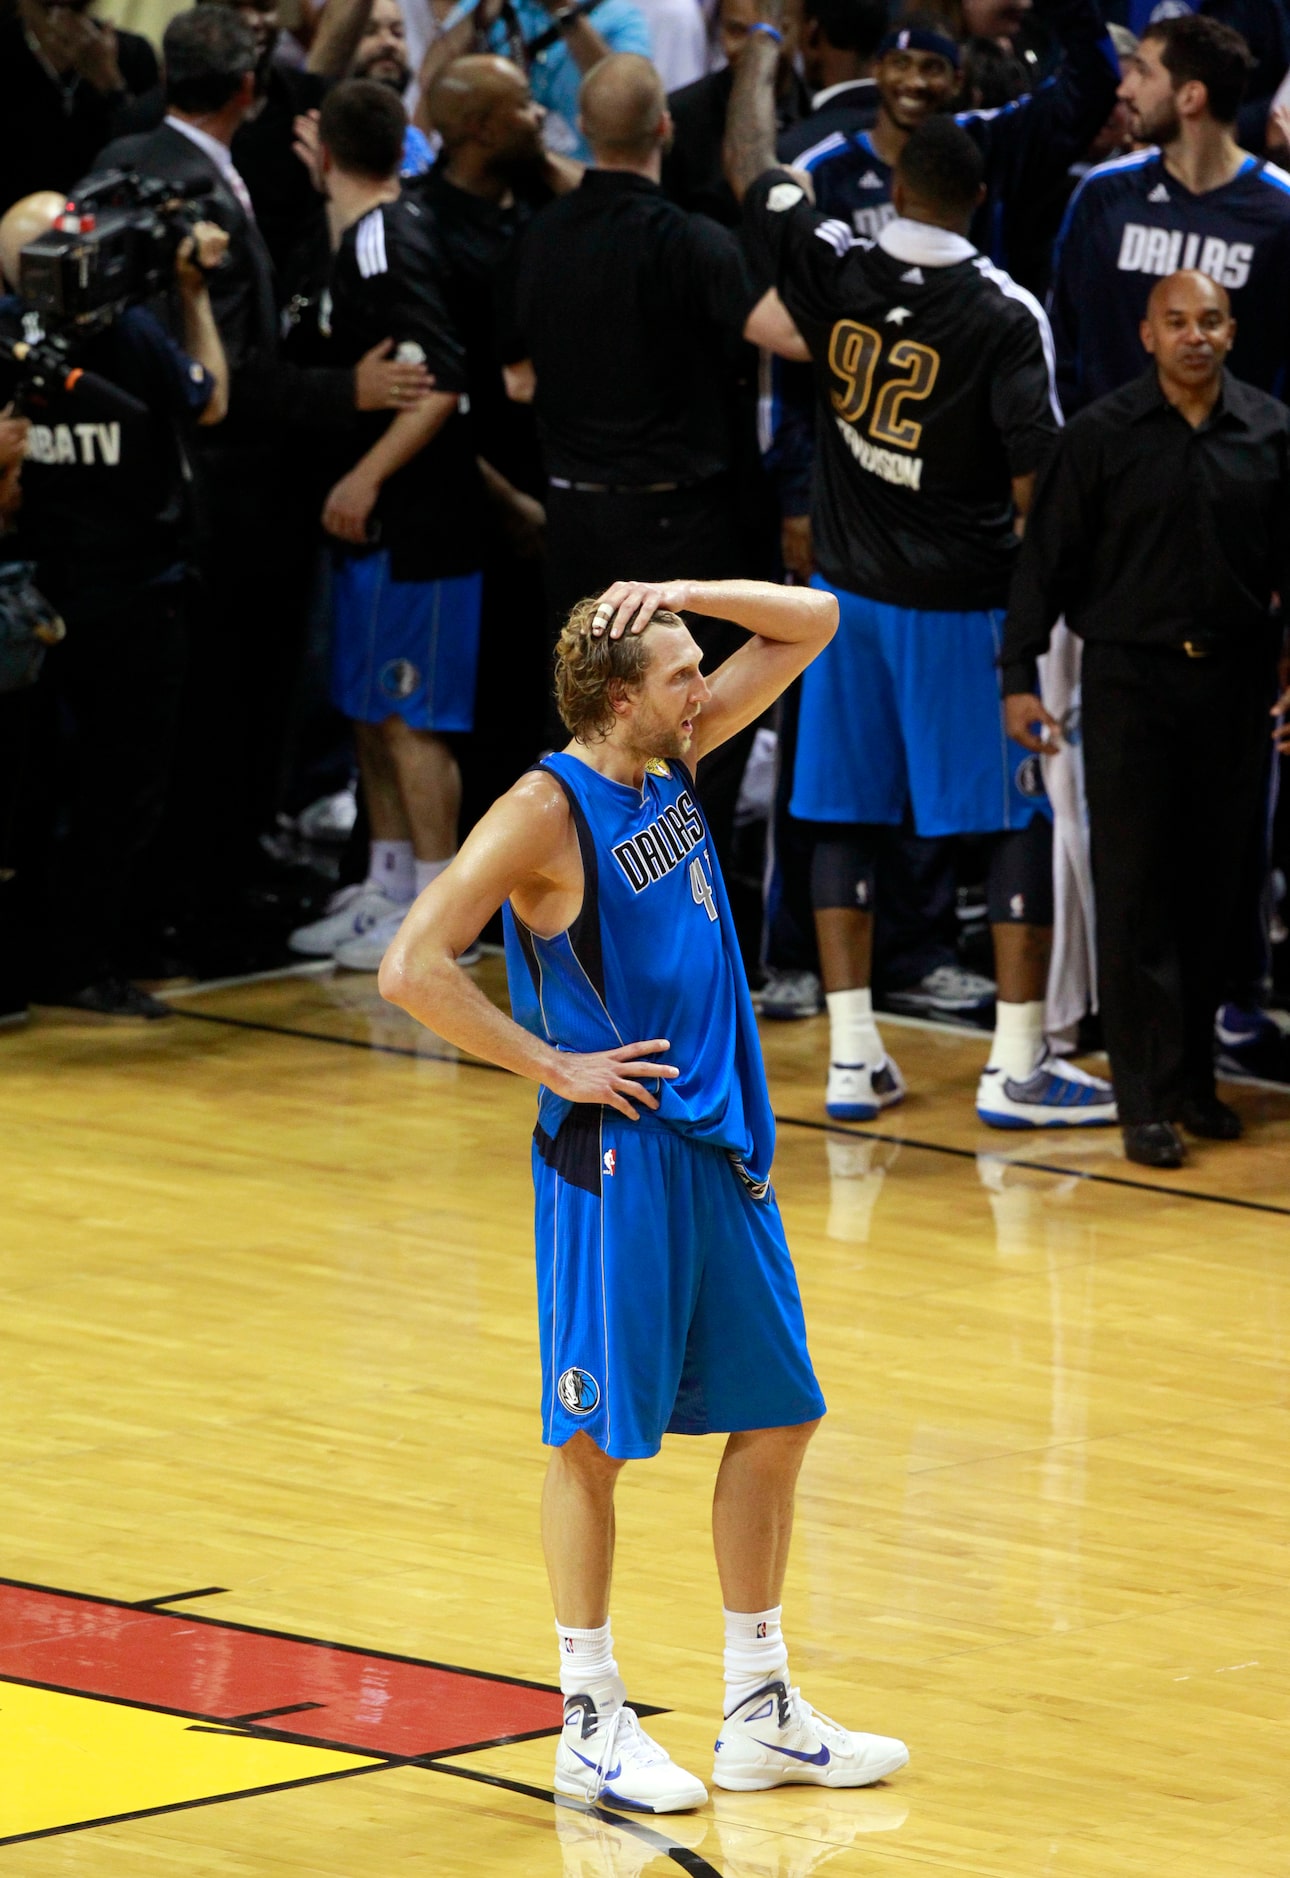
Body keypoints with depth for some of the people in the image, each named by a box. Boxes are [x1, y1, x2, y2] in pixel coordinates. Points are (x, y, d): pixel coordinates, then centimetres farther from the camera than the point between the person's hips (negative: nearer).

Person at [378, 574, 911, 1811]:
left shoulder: (675, 758, 8)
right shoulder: (546, 813, -14)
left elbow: (810, 626, 12)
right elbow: (412, 969, -20)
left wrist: (681, 596, -5)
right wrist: (556, 1068, -15)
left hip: (721, 1148, 8)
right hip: (617, 1155, -8)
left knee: (775, 1417, 10)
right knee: (599, 1439, 1)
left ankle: (760, 1717, 19)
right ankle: (591, 1729, 10)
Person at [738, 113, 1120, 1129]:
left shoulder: (837, 271, -6)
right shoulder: (1005, 313, -15)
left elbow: (766, 189, 14)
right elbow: (1038, 481, -17)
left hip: (852, 587, 4)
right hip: (964, 603, -4)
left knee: (848, 814, 11)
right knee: (1027, 818, 4)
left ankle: (853, 1057, 11)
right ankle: (1016, 1067, 3)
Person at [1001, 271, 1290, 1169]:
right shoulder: (1101, 435, -3)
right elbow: (1049, 556, 0)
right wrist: (1019, 674, -5)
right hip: (1131, 680, -2)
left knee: (1215, 885, 7)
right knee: (1134, 892, -3)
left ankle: (1196, 1078, 19)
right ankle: (1148, 1100, -1)